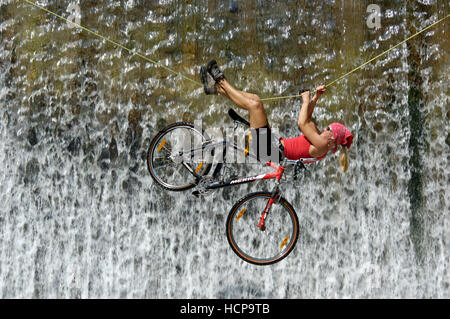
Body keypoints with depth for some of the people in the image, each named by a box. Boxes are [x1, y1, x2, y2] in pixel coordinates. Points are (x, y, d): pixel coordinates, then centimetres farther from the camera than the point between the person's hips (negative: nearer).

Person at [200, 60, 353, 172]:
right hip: (272, 144, 10)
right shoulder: (319, 139, 13)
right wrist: (315, 98, 13)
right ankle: (216, 87, 11)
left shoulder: (322, 145, -15)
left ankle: (221, 81, -1)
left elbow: (302, 124, -19)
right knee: (254, 98, 8)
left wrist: (306, 101, -6)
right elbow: (307, 120, 22)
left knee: (255, 104, -18)